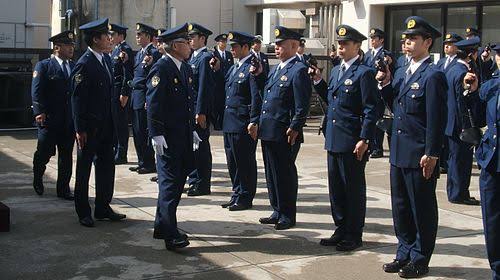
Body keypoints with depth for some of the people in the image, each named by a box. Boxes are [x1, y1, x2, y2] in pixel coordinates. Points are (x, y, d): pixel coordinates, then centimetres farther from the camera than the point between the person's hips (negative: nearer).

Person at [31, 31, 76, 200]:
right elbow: (36, 91, -8)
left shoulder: (75, 67, 12)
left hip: (69, 120, 4)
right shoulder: (43, 66, -1)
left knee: (66, 155, 7)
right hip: (49, 119, -4)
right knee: (45, 152, 3)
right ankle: (37, 177, 31)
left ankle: (63, 188, 15)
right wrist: (40, 112, -18)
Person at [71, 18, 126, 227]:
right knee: (84, 168, 5)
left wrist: (112, 121, 14)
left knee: (107, 165, 12)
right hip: (90, 127, -8)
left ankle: (103, 208, 23)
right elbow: (78, 99, -16)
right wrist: (80, 129, -18)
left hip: (105, 125, 8)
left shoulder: (106, 59, 9)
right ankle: (83, 213, 14)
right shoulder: (84, 65, -16)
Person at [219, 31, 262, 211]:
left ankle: (245, 198, 10)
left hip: (243, 124, -9)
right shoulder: (233, 68, 17)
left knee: (245, 162, 0)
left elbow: (257, 97, -16)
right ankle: (237, 195, 25)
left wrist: (254, 122, -19)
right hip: (230, 122, 9)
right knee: (233, 161, 14)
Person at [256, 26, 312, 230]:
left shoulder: (299, 71, -13)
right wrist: (259, 74, 11)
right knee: (272, 173, 16)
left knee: (285, 174, 1)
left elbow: (302, 105, -17)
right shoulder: (277, 68, 16)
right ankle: (277, 212, 28)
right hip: (268, 132, 9)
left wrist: (294, 129, -20)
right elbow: (267, 90, 24)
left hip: (284, 134, -9)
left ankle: (288, 216, 12)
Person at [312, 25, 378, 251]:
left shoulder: (364, 73, -11)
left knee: (354, 189, 2)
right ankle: (341, 230, 26)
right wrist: (318, 81, 7)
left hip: (352, 143, -8)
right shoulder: (336, 71, 15)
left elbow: (371, 110, -14)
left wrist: (364, 140, -18)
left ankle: (353, 236, 13)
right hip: (334, 139, 8)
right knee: (336, 187, 14)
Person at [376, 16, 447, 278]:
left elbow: (436, 119, -16)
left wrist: (431, 155, -18)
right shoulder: (401, 73, 12)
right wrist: (386, 85, 1)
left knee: (422, 209, 5)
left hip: (420, 156, -8)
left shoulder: (433, 75, -13)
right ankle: (405, 253, 29)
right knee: (400, 206, 16)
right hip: (399, 153, 8)